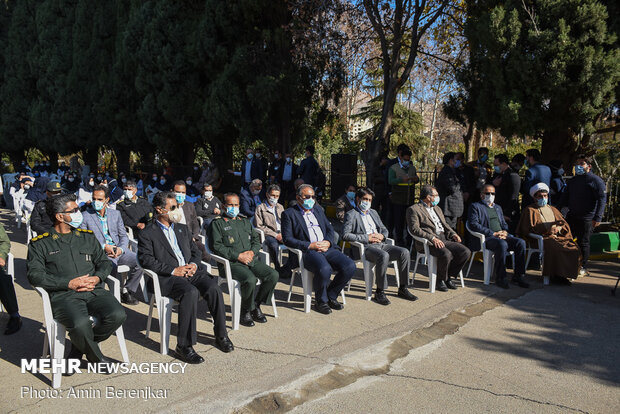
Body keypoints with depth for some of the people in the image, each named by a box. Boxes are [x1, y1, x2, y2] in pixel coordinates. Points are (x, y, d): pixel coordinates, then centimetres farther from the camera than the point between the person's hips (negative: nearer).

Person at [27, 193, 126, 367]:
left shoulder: (88, 237, 22)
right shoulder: (40, 243, 10)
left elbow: (105, 262, 20)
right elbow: (35, 275, -1)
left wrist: (97, 277, -3)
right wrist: (69, 283, -12)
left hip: (95, 291, 4)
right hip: (64, 295, -3)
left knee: (118, 315, -25)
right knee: (80, 324, -35)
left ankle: (79, 348, 3)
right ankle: (96, 357, -1)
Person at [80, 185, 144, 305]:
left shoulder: (116, 214, 17)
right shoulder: (85, 216, 6)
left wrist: (121, 249, -7)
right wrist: (103, 246, -14)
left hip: (118, 249, 4)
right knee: (113, 264, -36)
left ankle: (128, 291, -1)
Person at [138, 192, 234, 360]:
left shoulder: (182, 228, 23)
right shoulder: (147, 233, 4)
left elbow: (195, 250, 23)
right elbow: (145, 260, -7)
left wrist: (194, 264, -1)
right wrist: (173, 270, -15)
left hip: (191, 271, 5)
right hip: (168, 277, -5)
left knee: (214, 288, -23)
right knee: (191, 292, -34)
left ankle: (221, 335, -5)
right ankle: (184, 346, -25)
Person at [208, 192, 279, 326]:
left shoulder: (245, 221, 26)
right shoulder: (217, 223, 6)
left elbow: (256, 239, 22)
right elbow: (216, 246, -6)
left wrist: (252, 252, -2)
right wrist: (238, 256, -14)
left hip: (252, 260, 6)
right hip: (232, 263, -6)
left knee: (273, 275, -17)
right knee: (250, 279, -33)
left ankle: (256, 305, 1)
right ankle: (245, 311, -7)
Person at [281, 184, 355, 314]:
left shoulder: (318, 211, 25)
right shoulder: (289, 213, 6)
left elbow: (330, 229, 21)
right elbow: (287, 239, -4)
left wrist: (328, 242, -3)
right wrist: (309, 245, -14)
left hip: (327, 248, 6)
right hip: (308, 252, -6)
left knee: (350, 266, -17)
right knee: (324, 269, -35)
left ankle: (331, 296, 4)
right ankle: (321, 301, -7)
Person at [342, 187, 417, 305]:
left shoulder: (373, 212, 26)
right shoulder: (351, 214, 3)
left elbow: (384, 229, 26)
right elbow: (345, 235, -10)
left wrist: (381, 235, 0)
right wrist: (366, 238, -14)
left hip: (380, 244, 7)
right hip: (365, 247, -7)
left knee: (404, 252, -15)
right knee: (384, 256, -36)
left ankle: (402, 288, -5)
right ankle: (379, 292, -21)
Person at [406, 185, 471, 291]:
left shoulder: (437, 209, 27)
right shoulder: (414, 209, 0)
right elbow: (414, 229, -11)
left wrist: (453, 234, 6)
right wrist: (432, 238, -21)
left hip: (445, 239, 8)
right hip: (429, 242, -7)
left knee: (466, 252, -12)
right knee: (446, 254, -33)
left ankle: (448, 276, 5)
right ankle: (440, 280, -6)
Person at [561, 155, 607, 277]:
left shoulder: (595, 180, -5)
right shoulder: (572, 181, 16)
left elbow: (602, 199, -10)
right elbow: (565, 197, 25)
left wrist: (597, 218, -18)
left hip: (586, 218, -6)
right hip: (571, 216, 6)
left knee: (583, 243, 0)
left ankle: (583, 268, 13)